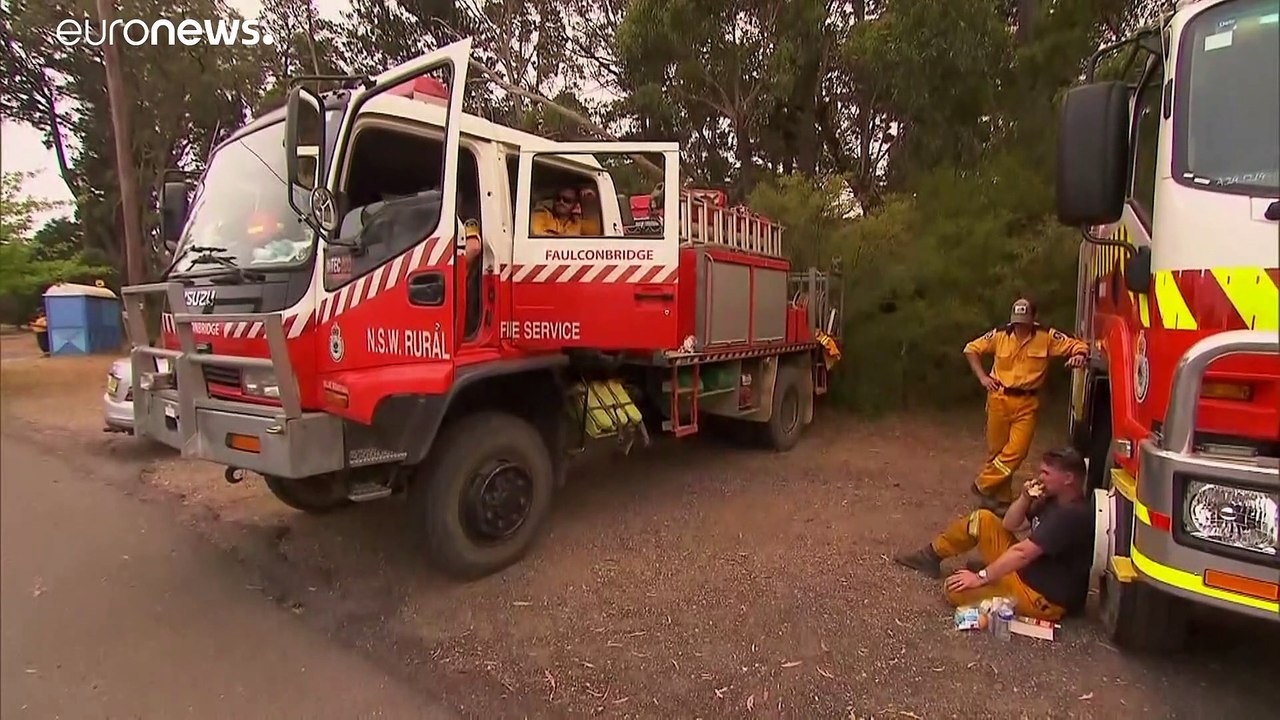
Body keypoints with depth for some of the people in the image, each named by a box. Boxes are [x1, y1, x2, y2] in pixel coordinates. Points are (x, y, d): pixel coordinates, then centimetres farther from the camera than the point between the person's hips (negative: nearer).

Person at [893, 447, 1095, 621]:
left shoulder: (1071, 515, -28)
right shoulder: (1055, 500, 4)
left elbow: (1022, 553, -30)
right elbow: (1010, 525, 9)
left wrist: (981, 577, -25)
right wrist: (1025, 498, -8)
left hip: (1044, 597, -9)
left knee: (955, 589, -21)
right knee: (982, 520, 2)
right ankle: (931, 556, 14)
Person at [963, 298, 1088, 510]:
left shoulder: (1046, 336, -6)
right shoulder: (999, 335, -4)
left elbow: (1078, 345, 0)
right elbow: (971, 349, 8)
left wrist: (1079, 354, -24)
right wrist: (982, 377, 0)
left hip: (1027, 403, 0)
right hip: (999, 399, 0)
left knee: (1016, 451, -8)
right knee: (996, 450, 7)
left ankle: (983, 485, 9)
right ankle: (1001, 498, 23)